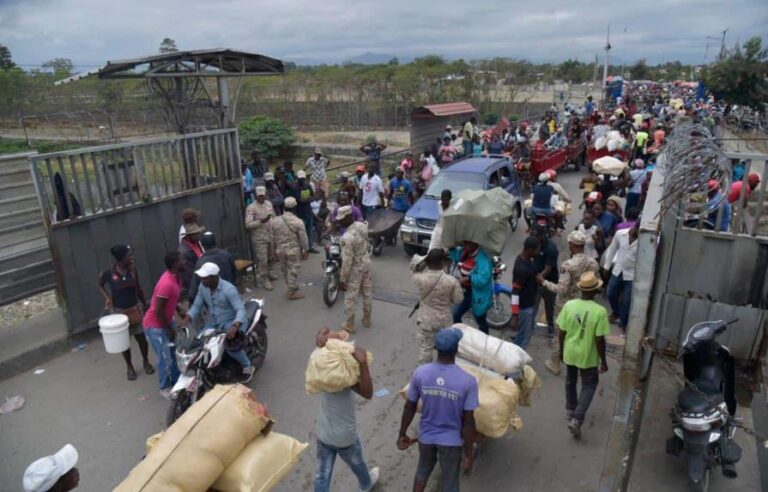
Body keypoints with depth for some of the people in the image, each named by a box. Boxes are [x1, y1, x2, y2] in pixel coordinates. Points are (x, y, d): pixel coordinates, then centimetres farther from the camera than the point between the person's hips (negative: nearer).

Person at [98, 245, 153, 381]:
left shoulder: (132, 269, -9)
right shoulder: (108, 274, -18)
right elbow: (100, 285, 4)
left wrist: (145, 304, 10)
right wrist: (107, 297, -12)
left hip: (135, 309, 2)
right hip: (119, 312, -2)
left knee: (142, 338, 9)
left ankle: (146, 362, 32)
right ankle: (129, 367, 33)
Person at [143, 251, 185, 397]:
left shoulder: (175, 276, -4)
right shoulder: (167, 283, -33)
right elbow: (158, 311, -27)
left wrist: (179, 309, -1)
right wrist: (169, 329, -16)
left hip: (166, 321, 9)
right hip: (155, 326, -9)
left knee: (174, 353, 20)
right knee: (165, 358, 5)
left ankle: (176, 381, 37)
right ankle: (165, 387, 25)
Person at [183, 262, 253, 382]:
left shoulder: (228, 289, -25)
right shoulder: (203, 288, -4)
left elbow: (241, 310, -29)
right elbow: (196, 306, 3)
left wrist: (234, 327, -45)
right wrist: (186, 319, -15)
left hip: (231, 322, -7)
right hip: (212, 323, 7)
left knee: (232, 346, -30)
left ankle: (247, 366, -2)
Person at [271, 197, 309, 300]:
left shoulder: (275, 221, -2)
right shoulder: (298, 222, -16)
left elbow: (273, 238, 6)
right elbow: (303, 238, -12)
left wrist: (274, 249, 18)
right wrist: (306, 250, -1)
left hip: (280, 250, 5)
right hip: (294, 250, -5)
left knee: (285, 270, 18)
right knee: (293, 271, 5)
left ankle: (291, 288, 32)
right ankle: (292, 292, 11)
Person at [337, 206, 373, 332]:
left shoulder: (347, 237, -31)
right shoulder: (362, 225, -8)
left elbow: (347, 261, -27)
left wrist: (342, 279, -18)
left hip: (355, 269, -8)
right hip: (366, 263, 8)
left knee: (350, 297, 10)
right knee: (367, 292, 21)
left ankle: (349, 324, 24)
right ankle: (367, 319, 38)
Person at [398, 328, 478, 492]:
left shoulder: (420, 373, -18)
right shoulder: (468, 381, -25)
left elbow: (409, 408, -6)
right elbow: (468, 422, -18)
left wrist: (402, 434, 9)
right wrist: (469, 453, -4)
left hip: (426, 436, 2)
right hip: (451, 441, -2)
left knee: (423, 470, 29)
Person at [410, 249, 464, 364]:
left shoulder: (421, 278, -22)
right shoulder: (451, 281, -22)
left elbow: (412, 272, 2)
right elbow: (458, 299, -8)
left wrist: (424, 259, -7)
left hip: (426, 320, -1)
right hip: (445, 320, 1)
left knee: (425, 348, 15)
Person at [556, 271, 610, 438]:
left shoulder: (569, 305, -14)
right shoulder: (600, 311, -23)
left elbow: (562, 332, -5)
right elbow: (599, 340, -18)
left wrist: (561, 350, 11)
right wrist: (603, 361, -4)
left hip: (570, 352, 3)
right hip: (588, 356, -3)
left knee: (570, 382, 24)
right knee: (589, 385, 16)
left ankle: (570, 410, 43)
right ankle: (576, 419, 6)